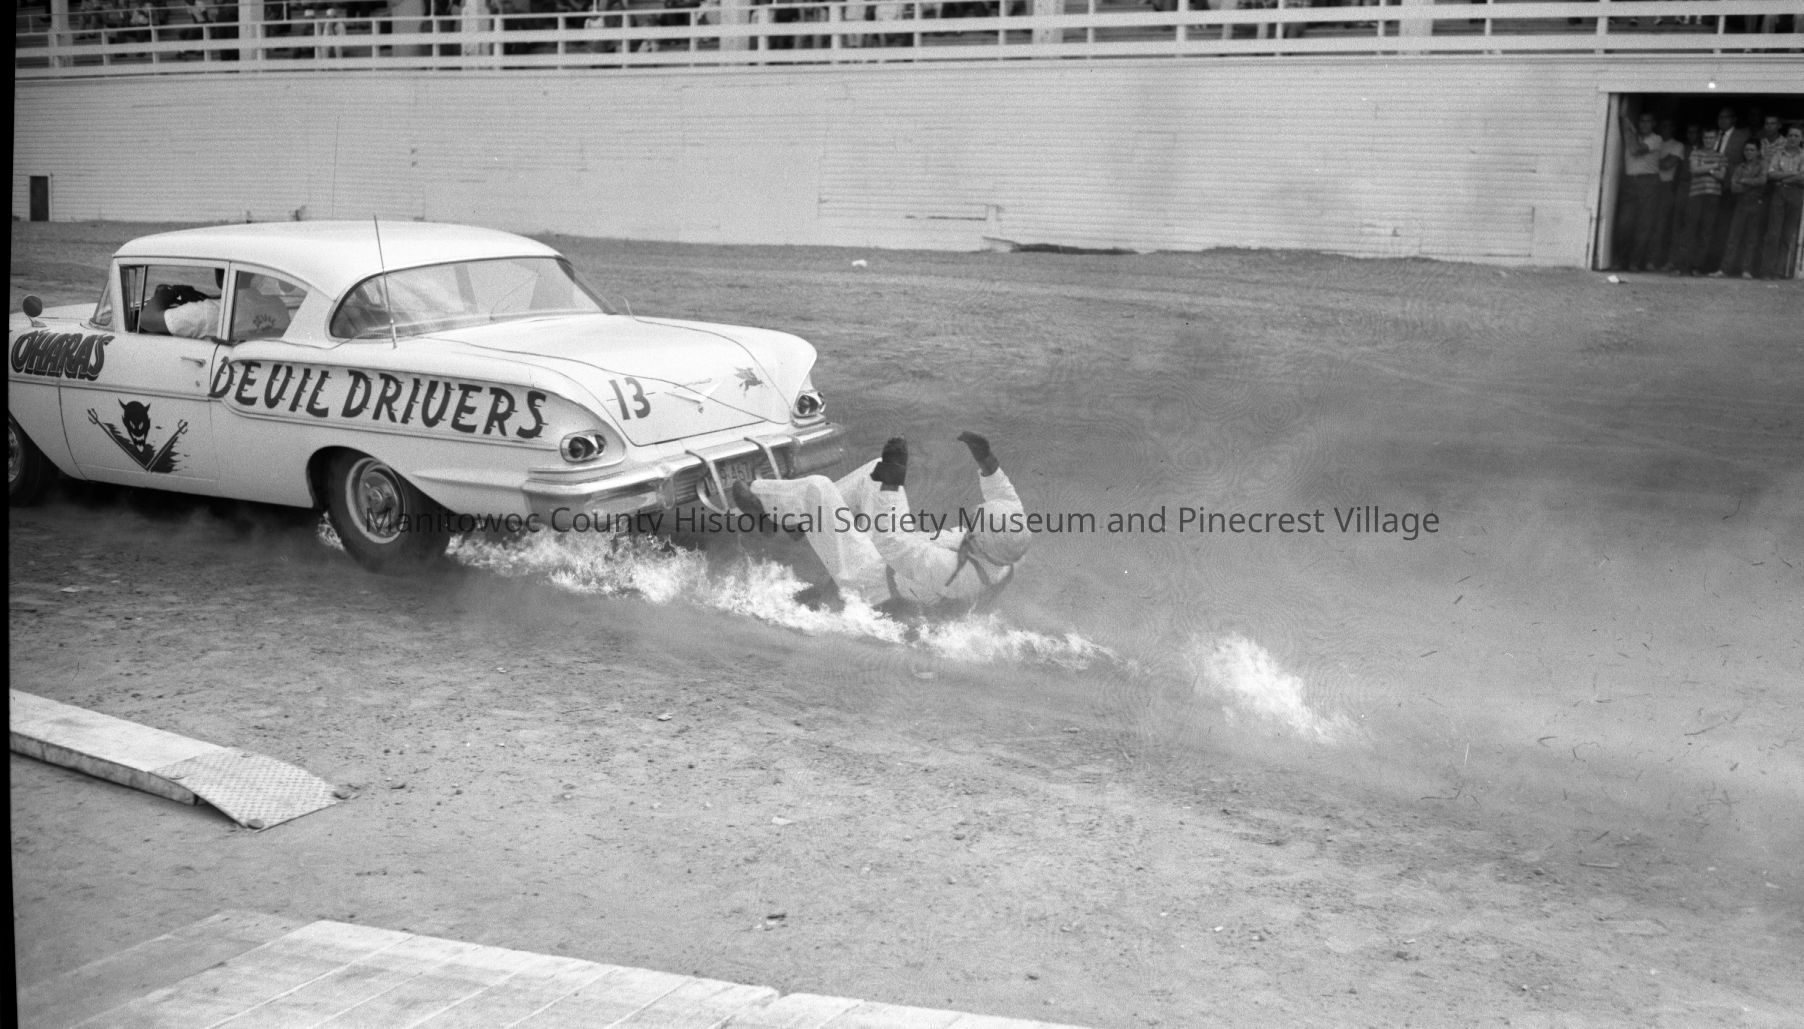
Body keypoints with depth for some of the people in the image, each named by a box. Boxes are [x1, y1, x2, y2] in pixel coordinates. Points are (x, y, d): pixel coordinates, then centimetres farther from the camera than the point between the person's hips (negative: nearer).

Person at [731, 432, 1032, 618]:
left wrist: (891, 483, -38)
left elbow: (889, 540, -36)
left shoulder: (949, 571, -44)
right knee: (876, 471, 12)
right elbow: (1010, 506, 1)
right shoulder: (1005, 557, -21)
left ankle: (759, 501, 22)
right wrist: (987, 461, -8)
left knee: (817, 488, -8)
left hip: (869, 584, -8)